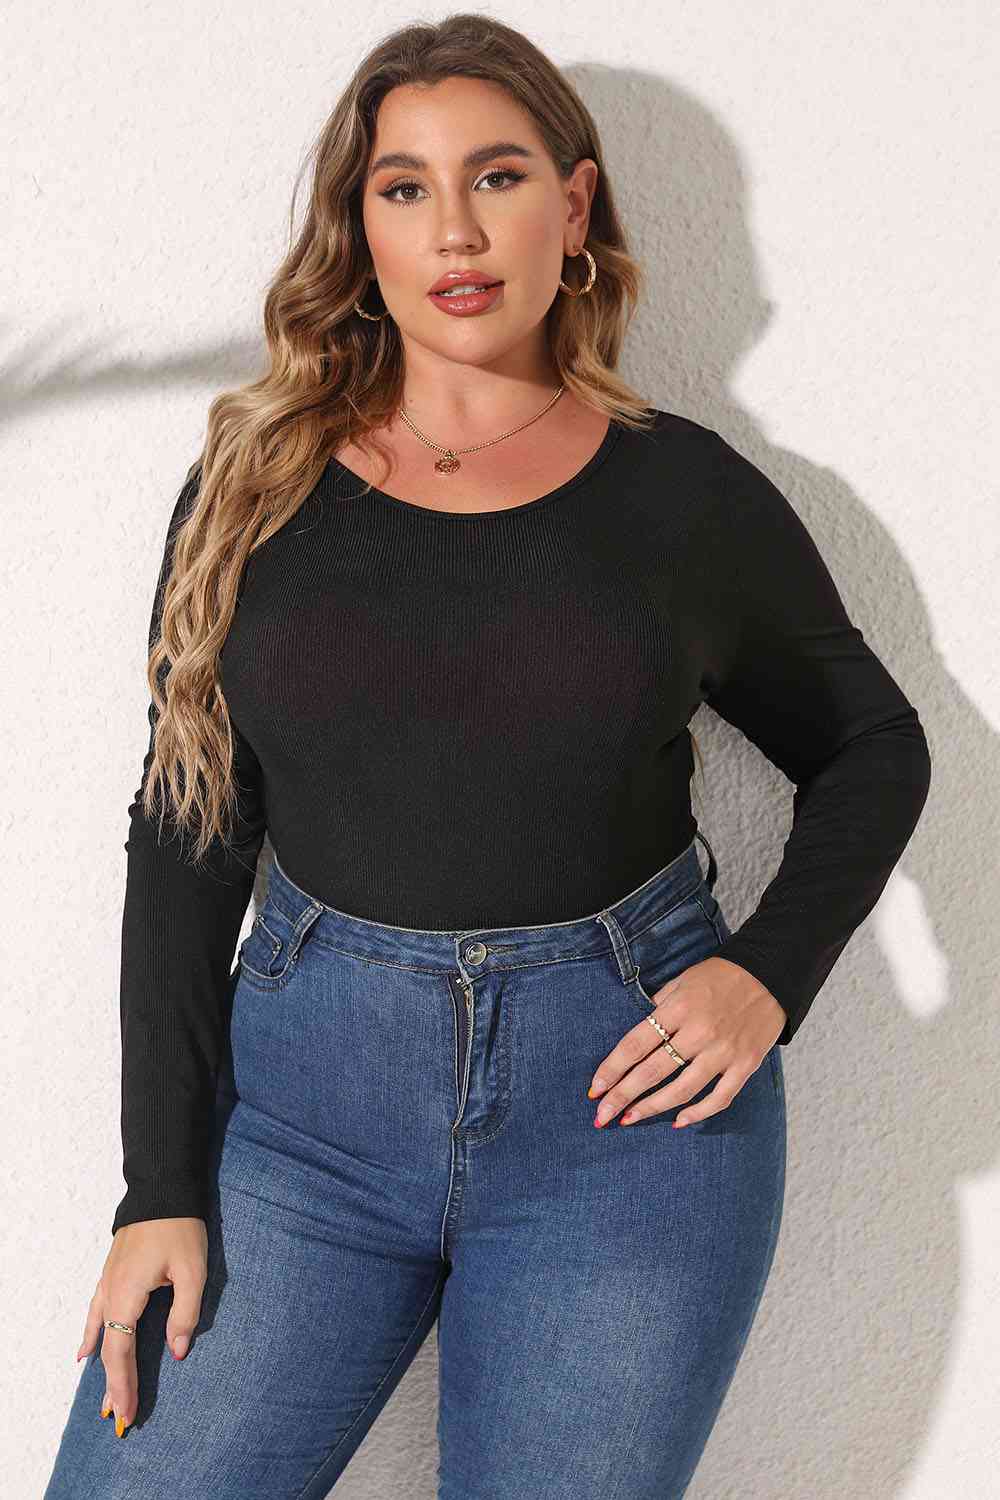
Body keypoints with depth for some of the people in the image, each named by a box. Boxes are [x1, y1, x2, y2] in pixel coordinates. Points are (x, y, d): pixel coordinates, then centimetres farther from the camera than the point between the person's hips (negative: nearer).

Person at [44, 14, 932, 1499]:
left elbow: (874, 748, 14)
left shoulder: (688, 491, 2)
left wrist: (765, 975, -3)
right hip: (301, 1083, 1)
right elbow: (186, 834, 4)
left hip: (623, 1103, -1)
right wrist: (162, 1186, -2)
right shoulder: (256, 486, 4)